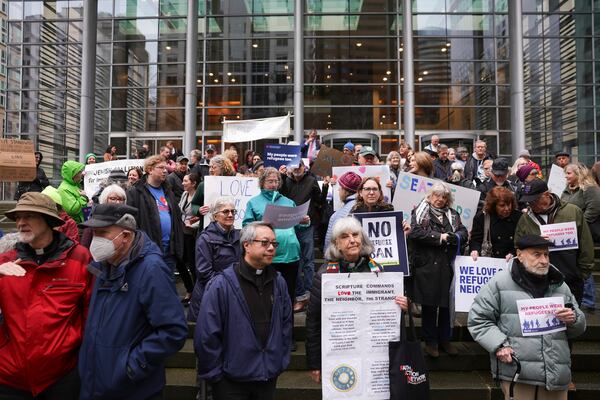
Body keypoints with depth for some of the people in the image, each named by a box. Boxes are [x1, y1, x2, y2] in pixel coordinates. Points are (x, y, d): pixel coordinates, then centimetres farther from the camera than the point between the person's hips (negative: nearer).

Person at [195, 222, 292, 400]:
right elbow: (206, 335, -14)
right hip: (231, 381, -4)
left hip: (269, 378, 5)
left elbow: (286, 324, 9)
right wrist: (215, 375, -9)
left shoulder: (278, 282, 1)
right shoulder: (221, 285, -16)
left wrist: (281, 362, 7)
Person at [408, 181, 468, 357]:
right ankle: (430, 341, 17)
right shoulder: (420, 212, 2)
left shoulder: (452, 214, 15)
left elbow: (464, 233, 7)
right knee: (429, 304, 4)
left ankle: (445, 339, 24)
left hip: (447, 265, 4)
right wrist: (440, 237, -12)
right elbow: (415, 232, -13)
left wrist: (454, 237, -15)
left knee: (446, 304, 9)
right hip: (427, 265, -4)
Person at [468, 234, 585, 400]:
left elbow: (578, 329, 22)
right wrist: (499, 345, -14)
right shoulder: (500, 283, -2)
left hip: (557, 374, 5)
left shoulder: (559, 285, 13)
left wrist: (573, 320, -2)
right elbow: (478, 320, -2)